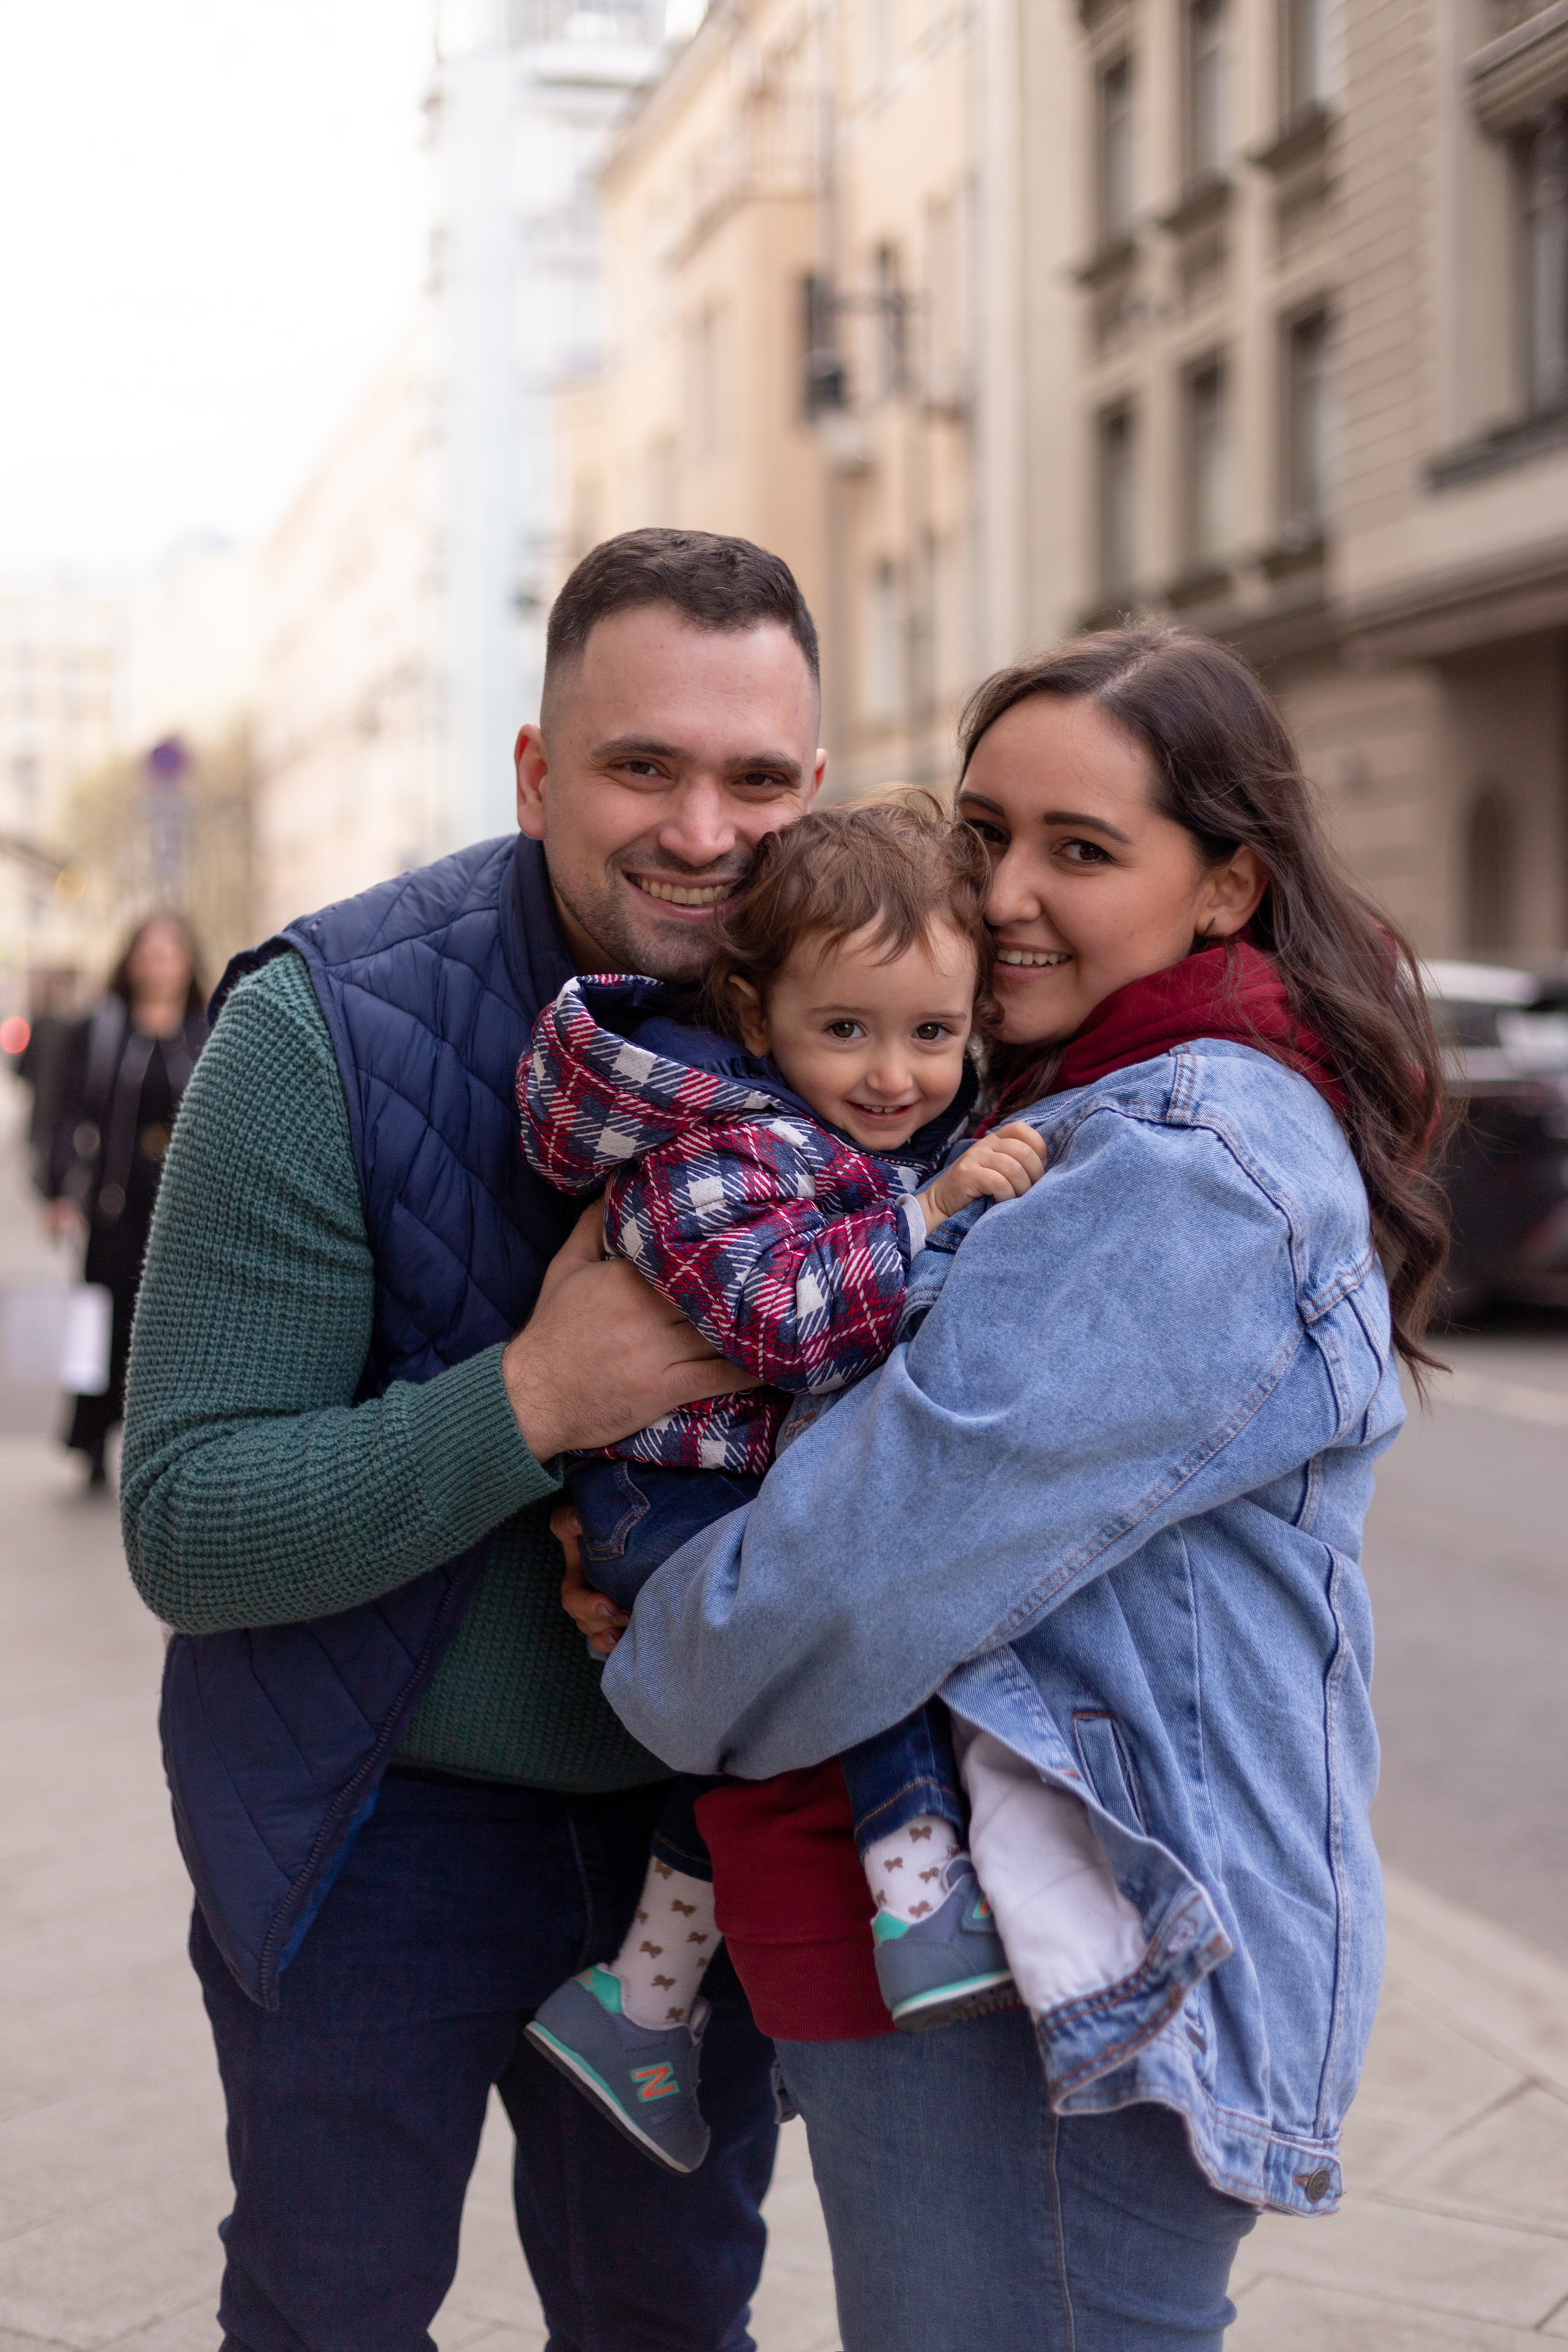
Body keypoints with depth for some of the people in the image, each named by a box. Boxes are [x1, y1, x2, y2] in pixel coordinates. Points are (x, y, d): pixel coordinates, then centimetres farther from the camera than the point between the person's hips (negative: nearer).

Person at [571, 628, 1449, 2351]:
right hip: (963, 1922, 10)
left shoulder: (1192, 1174, -21)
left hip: (1067, 1997, -10)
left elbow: (894, 1548, -25)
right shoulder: (1068, 1122, 12)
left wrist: (663, 1672, -6)